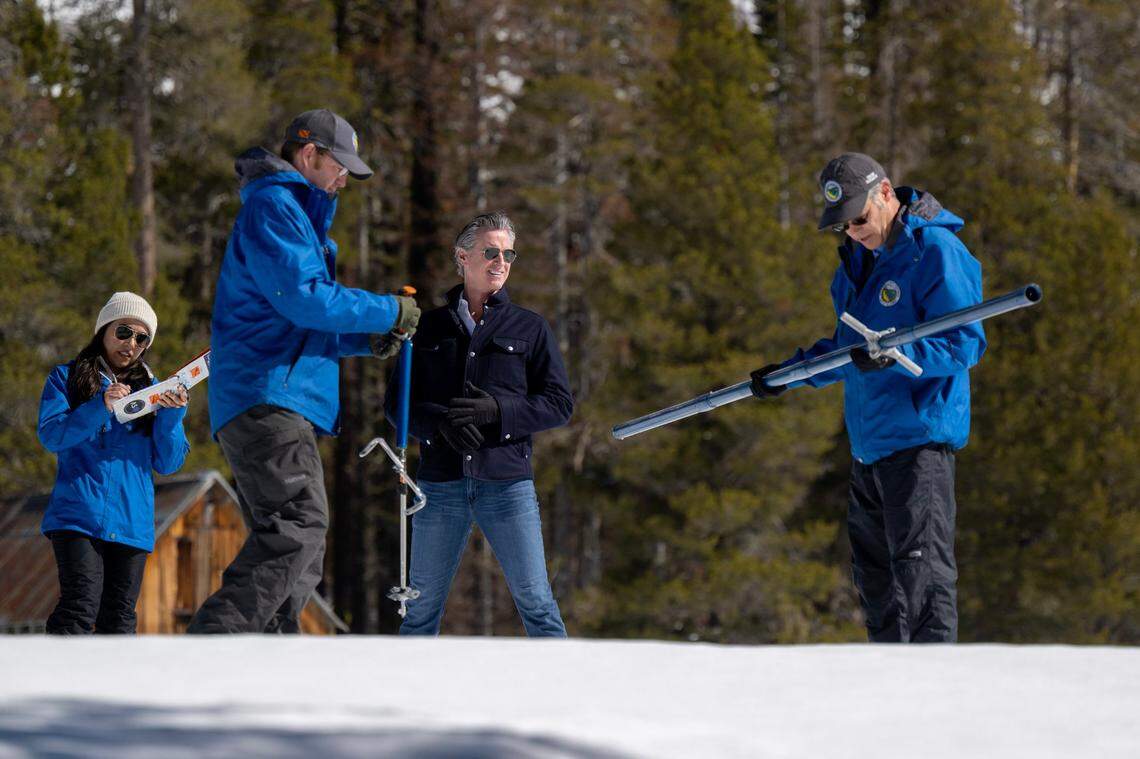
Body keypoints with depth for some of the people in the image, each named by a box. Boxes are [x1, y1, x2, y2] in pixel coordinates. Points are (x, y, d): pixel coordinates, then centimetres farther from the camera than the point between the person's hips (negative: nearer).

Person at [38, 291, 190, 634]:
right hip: (78, 514, -4)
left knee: (119, 618, 2)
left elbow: (168, 463, 10)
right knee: (81, 605, -18)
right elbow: (51, 435, -6)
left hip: (131, 520, 4)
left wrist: (172, 415, -7)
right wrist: (101, 407, -18)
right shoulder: (67, 377, 10)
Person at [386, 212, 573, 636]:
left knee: (535, 601, -6)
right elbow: (396, 400, 10)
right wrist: (439, 424, -11)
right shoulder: (429, 328, 13)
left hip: (508, 485, -1)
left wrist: (498, 411, -12)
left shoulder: (530, 329, 10)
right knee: (422, 608, 3)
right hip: (440, 485, 1)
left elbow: (559, 403, 5)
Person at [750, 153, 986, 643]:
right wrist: (792, 372, 17)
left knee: (921, 570, -15)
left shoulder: (936, 252, -10)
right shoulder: (859, 259, 18)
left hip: (919, 440, -9)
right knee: (874, 575, 12)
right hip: (868, 445, 9)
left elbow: (964, 343, -16)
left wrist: (898, 356, -29)